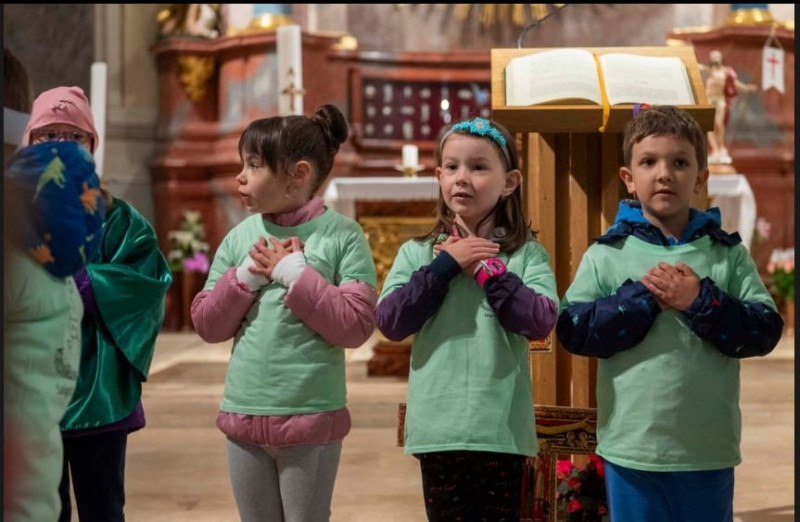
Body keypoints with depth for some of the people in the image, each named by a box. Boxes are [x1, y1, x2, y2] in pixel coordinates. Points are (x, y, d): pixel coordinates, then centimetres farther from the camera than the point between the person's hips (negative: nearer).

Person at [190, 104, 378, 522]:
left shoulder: (341, 235, -7)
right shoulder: (240, 237, 4)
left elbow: (356, 326, -14)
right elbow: (207, 325, 5)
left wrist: (295, 273, -15)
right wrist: (244, 276, -10)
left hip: (311, 418, -4)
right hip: (243, 415, 4)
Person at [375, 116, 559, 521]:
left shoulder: (527, 254, 1)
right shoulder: (416, 252, 4)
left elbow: (540, 322, -13)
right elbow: (389, 322, -7)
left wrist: (487, 267, -12)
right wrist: (445, 265, -12)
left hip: (502, 428, -1)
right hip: (437, 428, 1)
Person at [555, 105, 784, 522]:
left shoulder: (728, 254, 2)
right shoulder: (605, 254, -1)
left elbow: (765, 331, -4)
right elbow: (572, 330, -9)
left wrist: (700, 301, -17)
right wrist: (641, 297, -17)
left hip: (710, 451, 1)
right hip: (632, 449, -1)